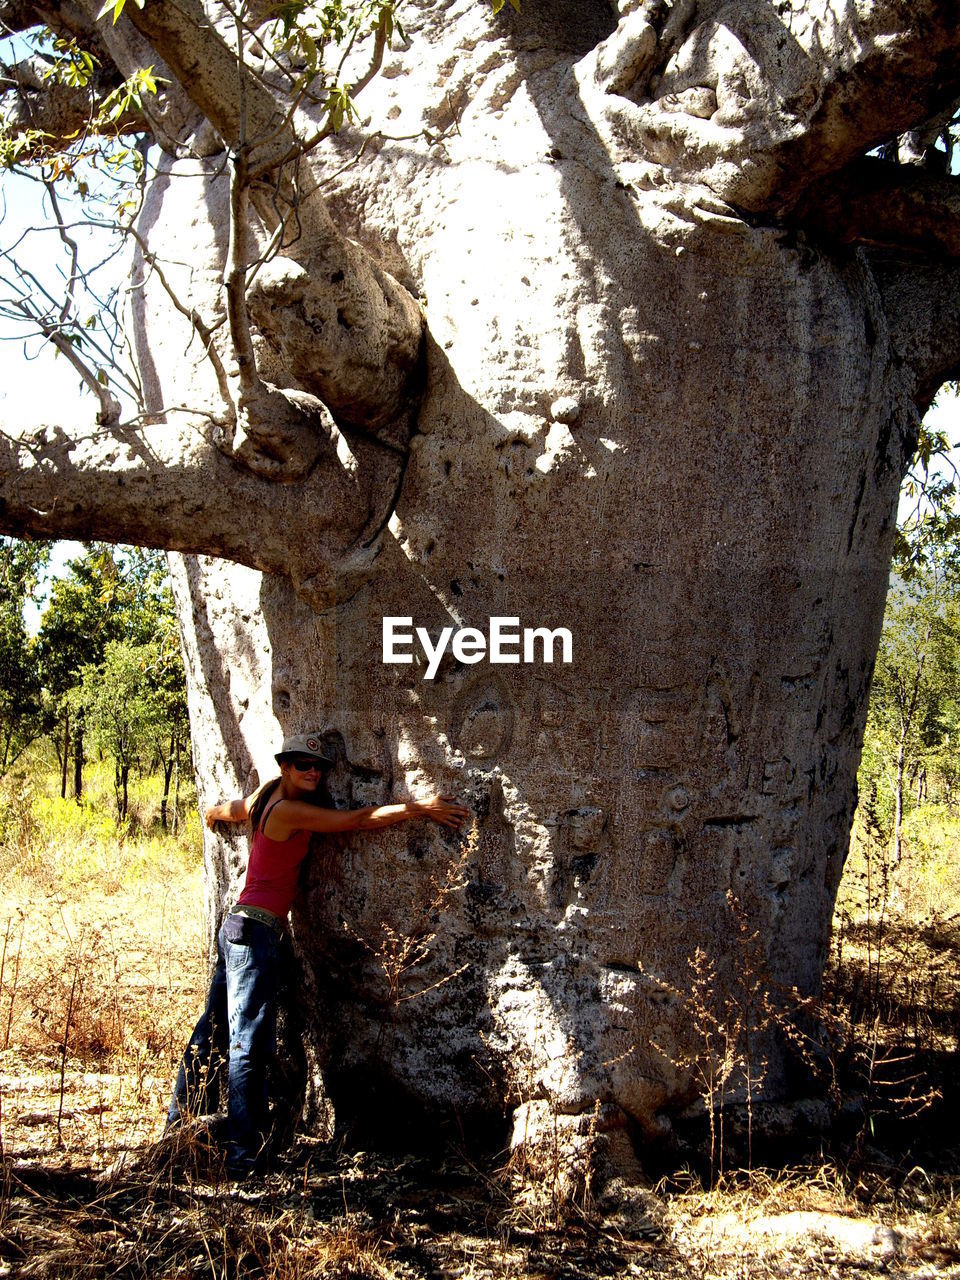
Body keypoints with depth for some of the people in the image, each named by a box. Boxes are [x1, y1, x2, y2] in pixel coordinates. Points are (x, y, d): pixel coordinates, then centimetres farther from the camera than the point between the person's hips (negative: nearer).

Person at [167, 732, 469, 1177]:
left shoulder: (265, 797, 11)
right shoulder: (289, 811, -15)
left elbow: (222, 810, 32)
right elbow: (358, 820, -14)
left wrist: (215, 815, 56)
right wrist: (420, 807, -10)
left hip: (239, 927, 10)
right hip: (255, 930, -10)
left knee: (213, 1032, 17)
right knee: (249, 1043, -10)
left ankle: (180, 1125, 27)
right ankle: (245, 1157, -9)